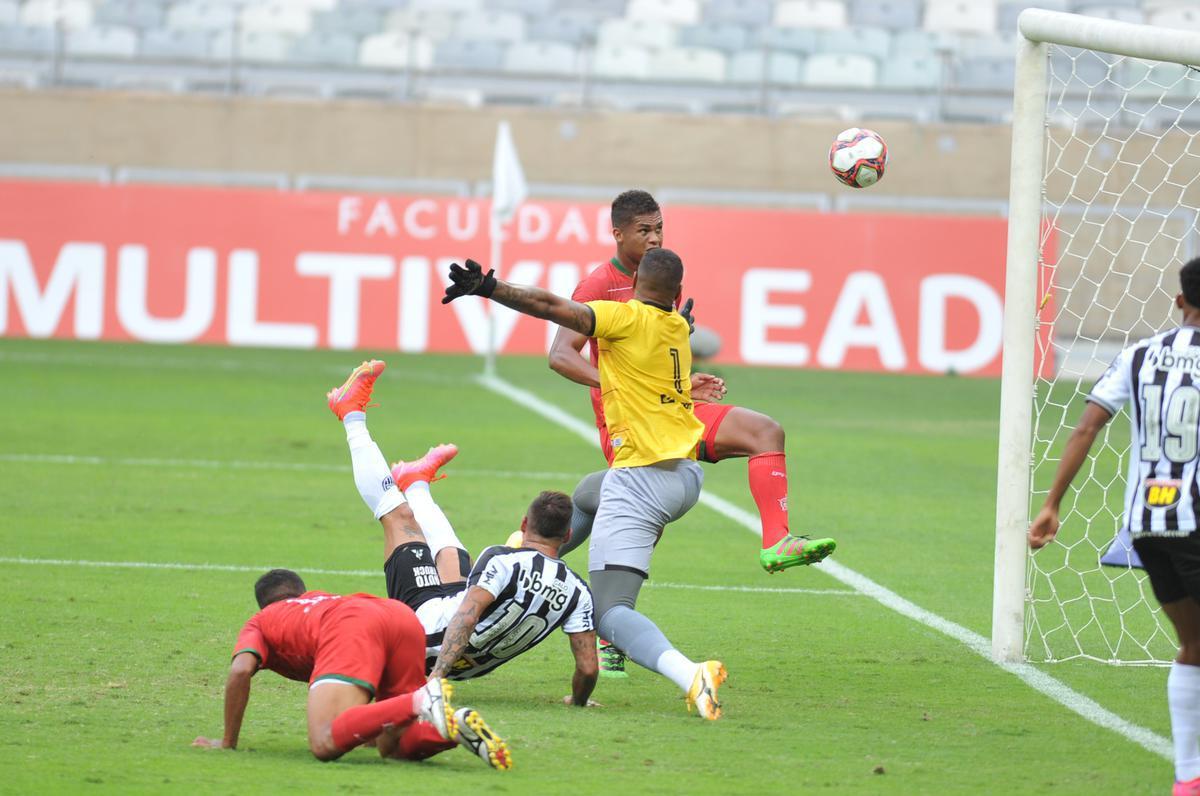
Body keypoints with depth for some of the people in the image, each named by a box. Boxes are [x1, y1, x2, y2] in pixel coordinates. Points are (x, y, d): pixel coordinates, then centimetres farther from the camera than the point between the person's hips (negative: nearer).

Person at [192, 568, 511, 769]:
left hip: (352, 628, -6)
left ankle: (423, 702, -38)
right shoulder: (318, 600, 46)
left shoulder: (257, 624, 31)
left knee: (326, 745, -20)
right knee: (391, 747, 13)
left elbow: (241, 671, 11)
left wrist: (228, 741, 19)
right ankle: (457, 724, -18)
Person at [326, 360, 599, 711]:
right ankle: (416, 483, 65)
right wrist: (579, 699, 5)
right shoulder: (577, 591, -15)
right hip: (466, 669, 5)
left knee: (399, 517, 13)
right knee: (449, 551, 32)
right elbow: (588, 668, -16)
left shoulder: (504, 562, -29)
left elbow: (467, 618, -37)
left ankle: (352, 413, 32)